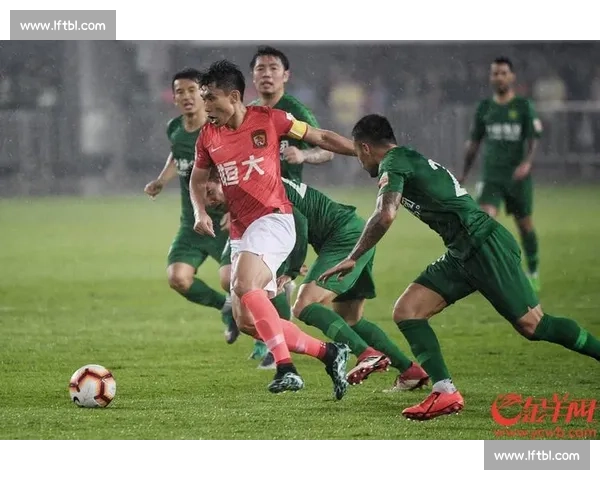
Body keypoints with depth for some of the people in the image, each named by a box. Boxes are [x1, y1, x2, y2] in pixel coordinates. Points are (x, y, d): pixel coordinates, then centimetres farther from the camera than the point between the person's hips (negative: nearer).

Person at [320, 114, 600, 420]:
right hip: (462, 255, 10)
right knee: (406, 311, 0)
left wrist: (353, 258, -14)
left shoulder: (394, 162, -8)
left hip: (485, 245, -10)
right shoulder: (410, 159, 21)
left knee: (532, 325, -9)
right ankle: (445, 392, -8)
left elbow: (386, 216, -22)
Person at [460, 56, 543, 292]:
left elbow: (533, 139, -6)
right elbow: (474, 142, 16)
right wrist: (464, 174, 16)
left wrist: (527, 163, -24)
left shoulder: (524, 106, -1)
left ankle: (533, 273, 27)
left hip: (518, 177, -1)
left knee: (525, 225, 8)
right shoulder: (484, 107, 8)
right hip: (491, 177, 1)